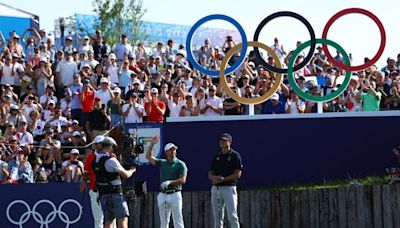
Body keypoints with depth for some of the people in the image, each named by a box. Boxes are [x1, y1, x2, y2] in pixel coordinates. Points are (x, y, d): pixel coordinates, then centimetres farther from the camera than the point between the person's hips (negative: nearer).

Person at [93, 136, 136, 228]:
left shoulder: (95, 160, 7)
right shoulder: (110, 160, -16)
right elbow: (125, 175, -13)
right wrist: (132, 170, 7)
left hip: (102, 194, 7)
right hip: (115, 193, -7)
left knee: (108, 221, 9)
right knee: (122, 219, -6)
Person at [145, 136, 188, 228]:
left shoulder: (180, 164, 1)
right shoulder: (162, 163, 13)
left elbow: (183, 180, -8)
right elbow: (148, 157, 7)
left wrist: (169, 182, -19)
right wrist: (152, 144, -3)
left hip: (175, 195, -4)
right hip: (163, 195, 4)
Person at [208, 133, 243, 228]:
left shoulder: (235, 155, 0)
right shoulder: (216, 157, 16)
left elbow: (238, 174, -8)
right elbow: (210, 174, 15)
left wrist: (223, 179, -14)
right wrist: (215, 178, -9)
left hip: (229, 188, -6)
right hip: (216, 188, 6)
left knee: (232, 217, -12)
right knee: (217, 218, 6)